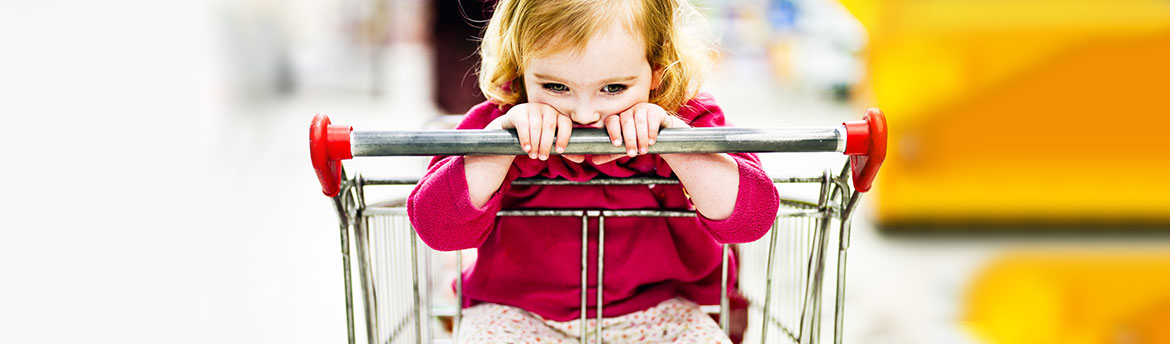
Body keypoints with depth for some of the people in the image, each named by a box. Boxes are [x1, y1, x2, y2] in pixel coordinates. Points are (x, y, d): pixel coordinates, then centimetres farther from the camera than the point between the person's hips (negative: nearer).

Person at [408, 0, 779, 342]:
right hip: (519, 312, -1)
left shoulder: (689, 121, -10)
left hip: (657, 310, 2)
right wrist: (503, 134, -31)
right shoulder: (497, 123, -11)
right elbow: (436, 225, -20)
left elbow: (751, 217, -19)